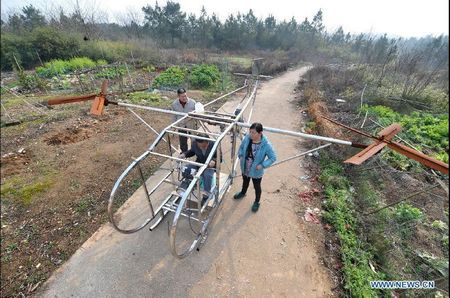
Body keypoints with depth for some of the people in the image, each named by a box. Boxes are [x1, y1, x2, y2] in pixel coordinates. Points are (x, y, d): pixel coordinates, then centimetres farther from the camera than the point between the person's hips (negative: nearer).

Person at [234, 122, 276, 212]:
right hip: (245, 168, 4)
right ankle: (243, 192, 64)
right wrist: (240, 156, -11)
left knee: (257, 187, 21)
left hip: (256, 171, -4)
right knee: (245, 181, 32)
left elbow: (273, 158, -17)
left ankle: (256, 202, 49)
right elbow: (241, 147, 3)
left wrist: (262, 165, -24)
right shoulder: (247, 138, -18)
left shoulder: (266, 145, -29)